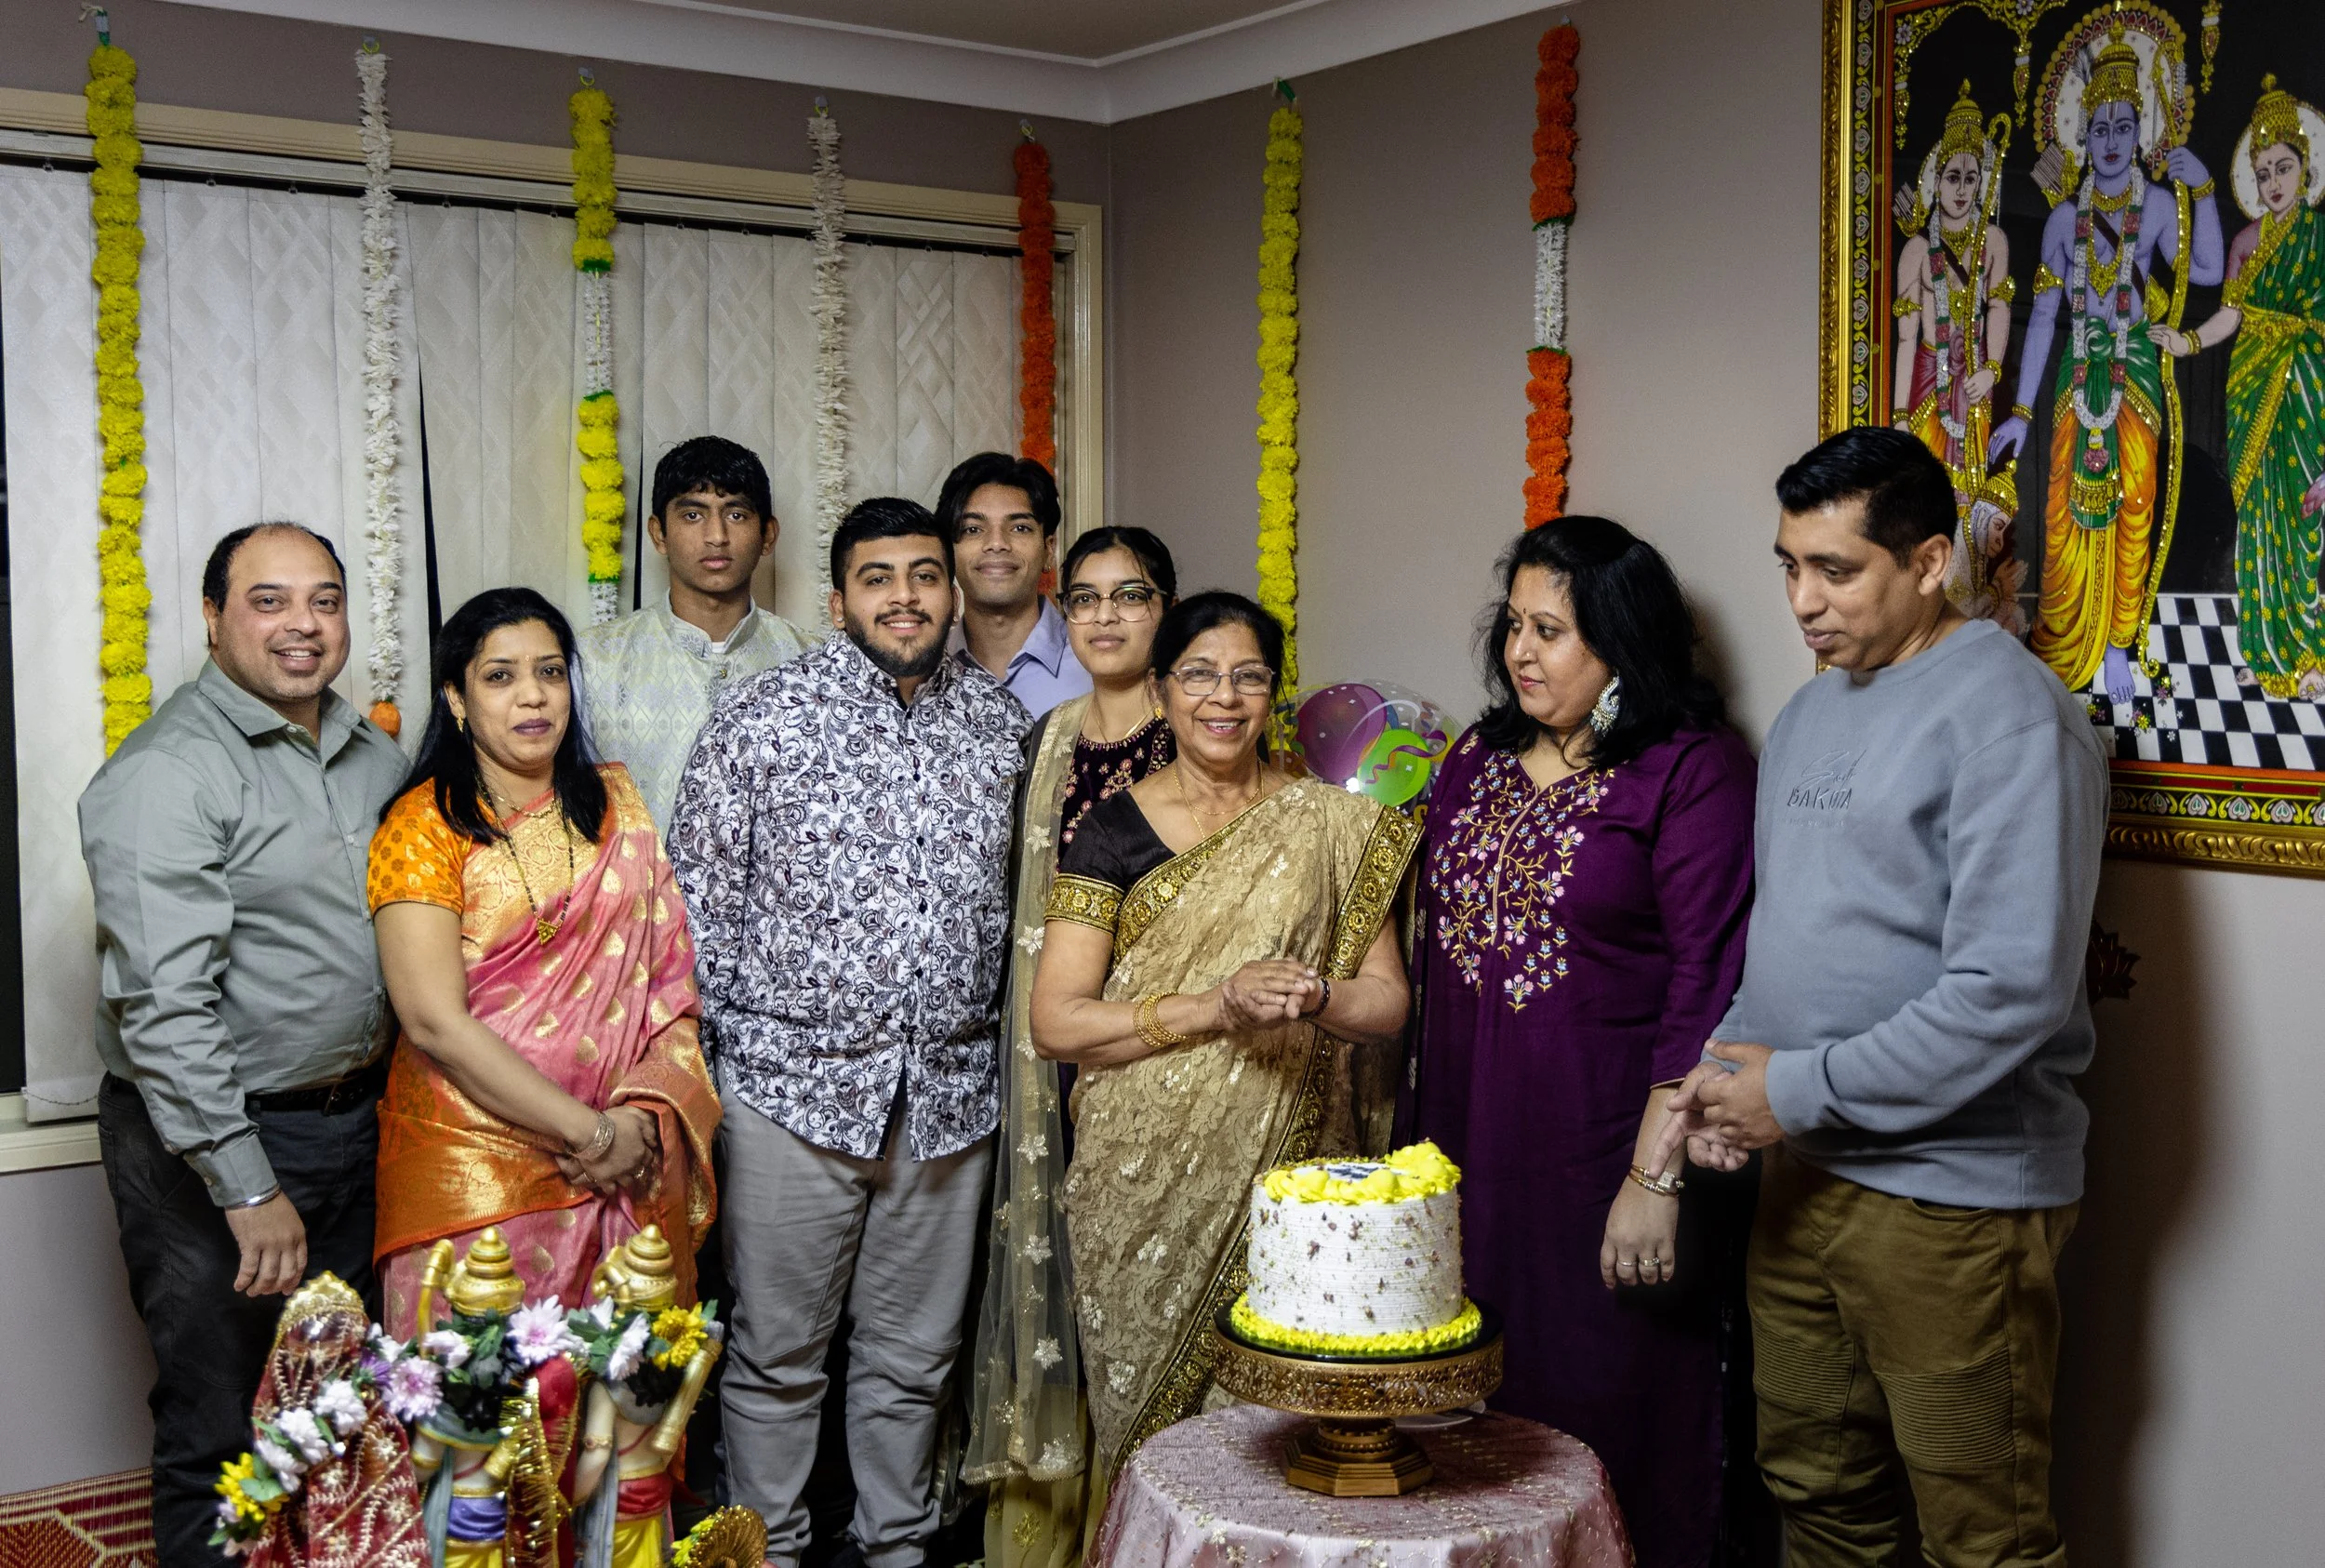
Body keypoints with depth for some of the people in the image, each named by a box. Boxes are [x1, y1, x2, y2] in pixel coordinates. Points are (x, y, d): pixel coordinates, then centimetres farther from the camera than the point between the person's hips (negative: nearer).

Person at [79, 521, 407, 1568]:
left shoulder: (372, 754, 9)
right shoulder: (169, 774, -17)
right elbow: (165, 1006, -23)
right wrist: (249, 1188, -23)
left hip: (358, 1120, 7)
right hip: (218, 1141, -7)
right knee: (223, 1432, 5)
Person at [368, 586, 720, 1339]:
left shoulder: (615, 802, 9)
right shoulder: (423, 828, -6)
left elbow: (670, 972, 6)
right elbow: (435, 1023, -14)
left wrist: (647, 1112, -9)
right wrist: (591, 1131, -15)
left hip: (625, 1172, 4)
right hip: (474, 1173, -4)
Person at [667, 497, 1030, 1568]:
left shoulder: (1000, 722, 6)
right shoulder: (762, 717, -5)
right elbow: (699, 898, -3)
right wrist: (695, 1066, -3)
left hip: (950, 1090, 3)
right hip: (795, 1081, -3)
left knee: (914, 1355, 15)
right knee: (777, 1353, 8)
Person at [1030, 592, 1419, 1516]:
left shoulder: (1333, 827, 5)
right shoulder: (1114, 831, 1)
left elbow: (1388, 1004, 6)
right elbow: (1057, 1023, -6)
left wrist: (1315, 1000, -16)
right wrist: (1219, 1003, -15)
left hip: (1289, 1171, 1)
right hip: (1148, 1177, -1)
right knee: (1148, 1413, 4)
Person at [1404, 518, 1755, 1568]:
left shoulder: (1692, 771, -9)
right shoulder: (1478, 757, 12)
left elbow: (1709, 986, -14)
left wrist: (1656, 1177, -19)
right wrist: (1421, 1132, 15)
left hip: (1602, 1157, -6)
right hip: (1464, 1150, 6)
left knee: (1603, 1432, 4)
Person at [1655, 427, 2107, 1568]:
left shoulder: (2009, 715, -14)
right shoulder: (1808, 714, 14)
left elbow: (2012, 991, -22)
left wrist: (1805, 1089, -16)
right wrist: (1725, 1069, 3)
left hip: (1952, 1200, -8)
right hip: (1802, 1175, 8)